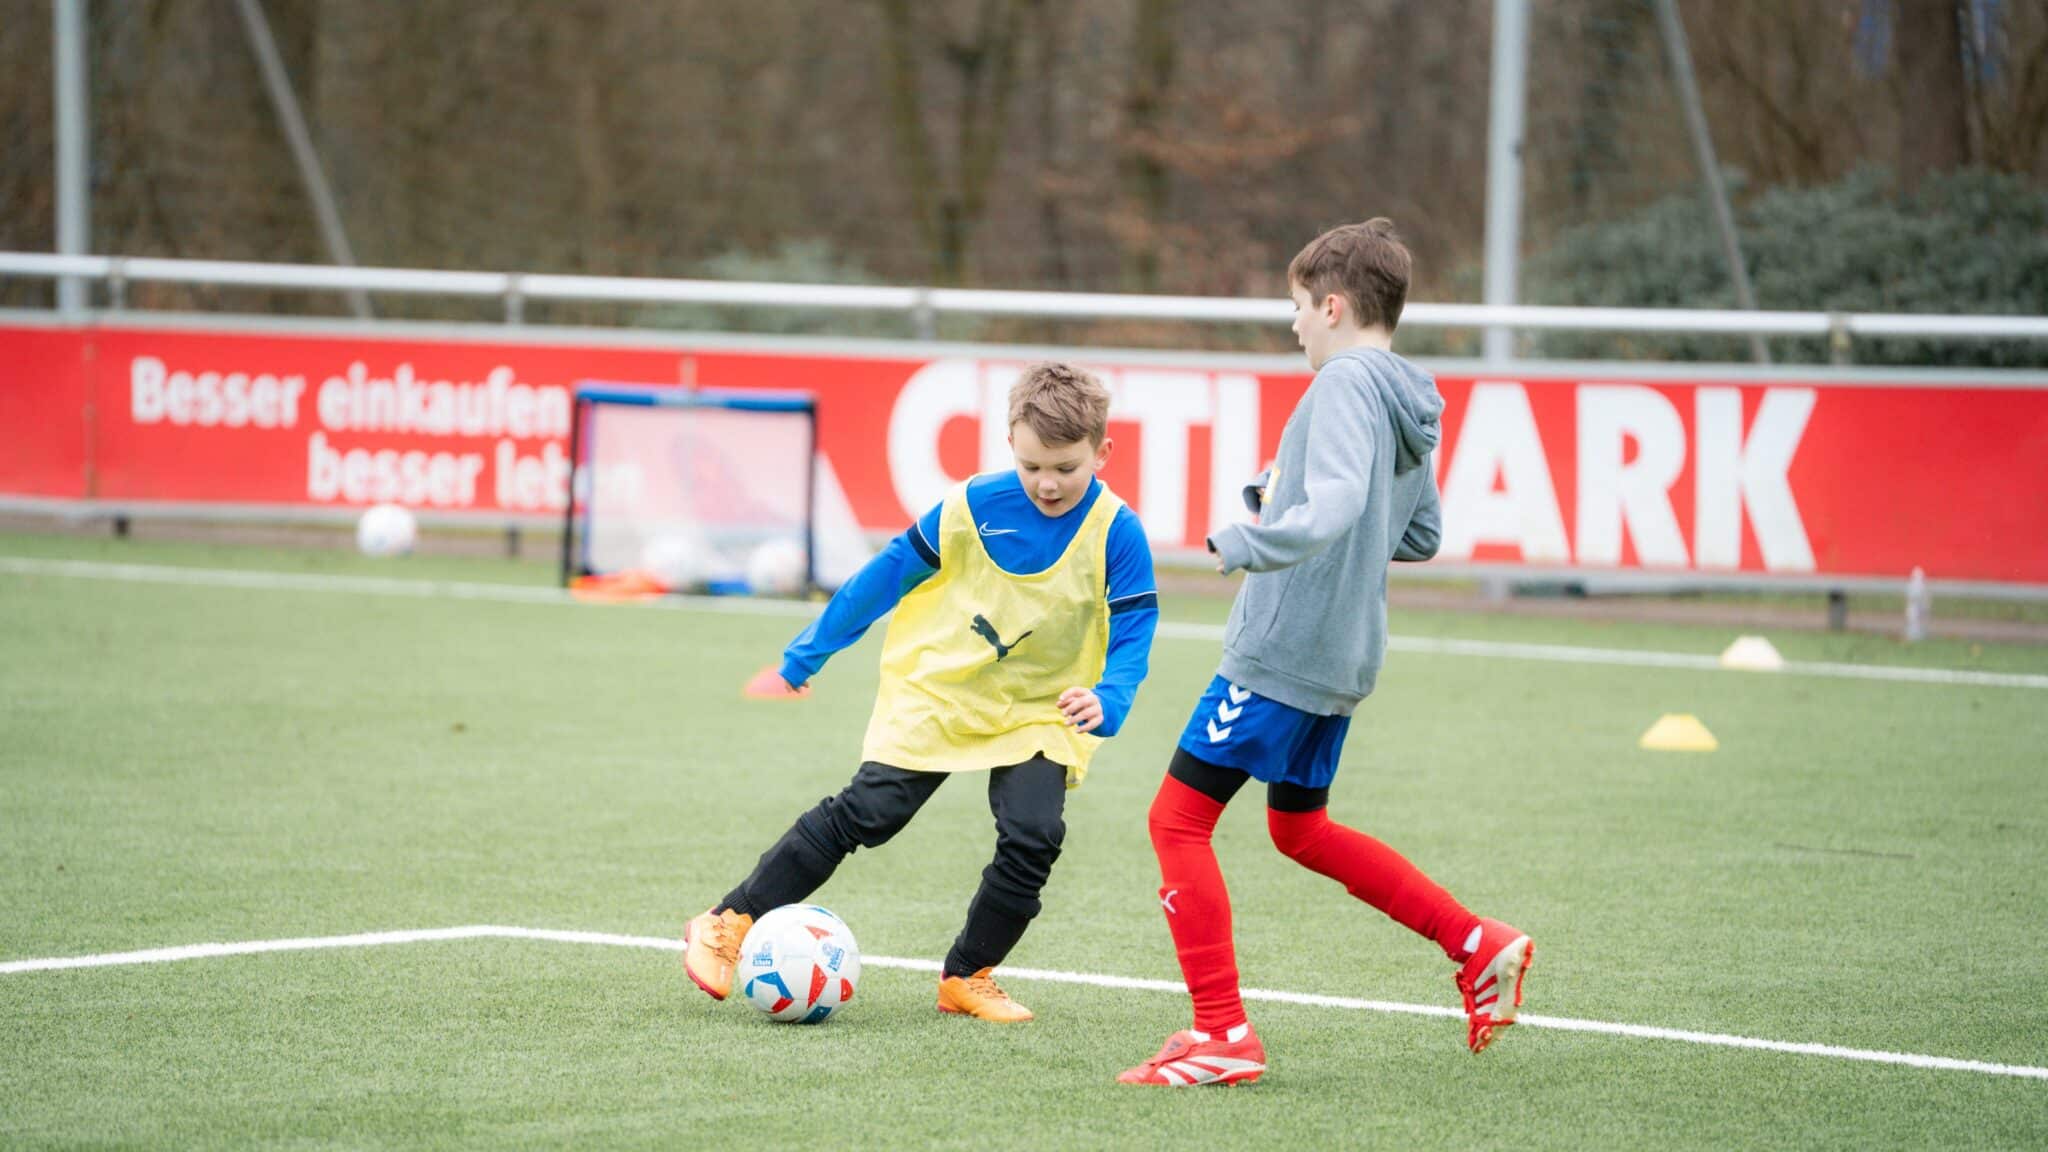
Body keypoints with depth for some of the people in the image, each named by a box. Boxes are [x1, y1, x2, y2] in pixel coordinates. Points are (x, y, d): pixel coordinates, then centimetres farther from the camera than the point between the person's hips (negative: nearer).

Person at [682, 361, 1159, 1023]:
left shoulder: (1117, 535, -14)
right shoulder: (975, 507, -13)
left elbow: (1132, 635, -12)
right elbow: (890, 574, -2)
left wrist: (1106, 702, -35)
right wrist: (804, 659, 4)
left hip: (1039, 713, 1)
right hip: (937, 692, -1)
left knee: (1033, 839, -19)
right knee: (865, 815, -9)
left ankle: (967, 977, 2)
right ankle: (727, 925, 2)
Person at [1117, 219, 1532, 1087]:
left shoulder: (1346, 382, -15)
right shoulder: (1411, 403, 13)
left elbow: (1335, 507, -30)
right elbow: (1421, 536, 22)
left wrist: (1246, 544, -26)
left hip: (1280, 650, -10)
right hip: (1343, 657, 10)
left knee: (1178, 818, -4)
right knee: (1300, 830, 24)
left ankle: (1223, 1036, -5)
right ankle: (1479, 947, 19)